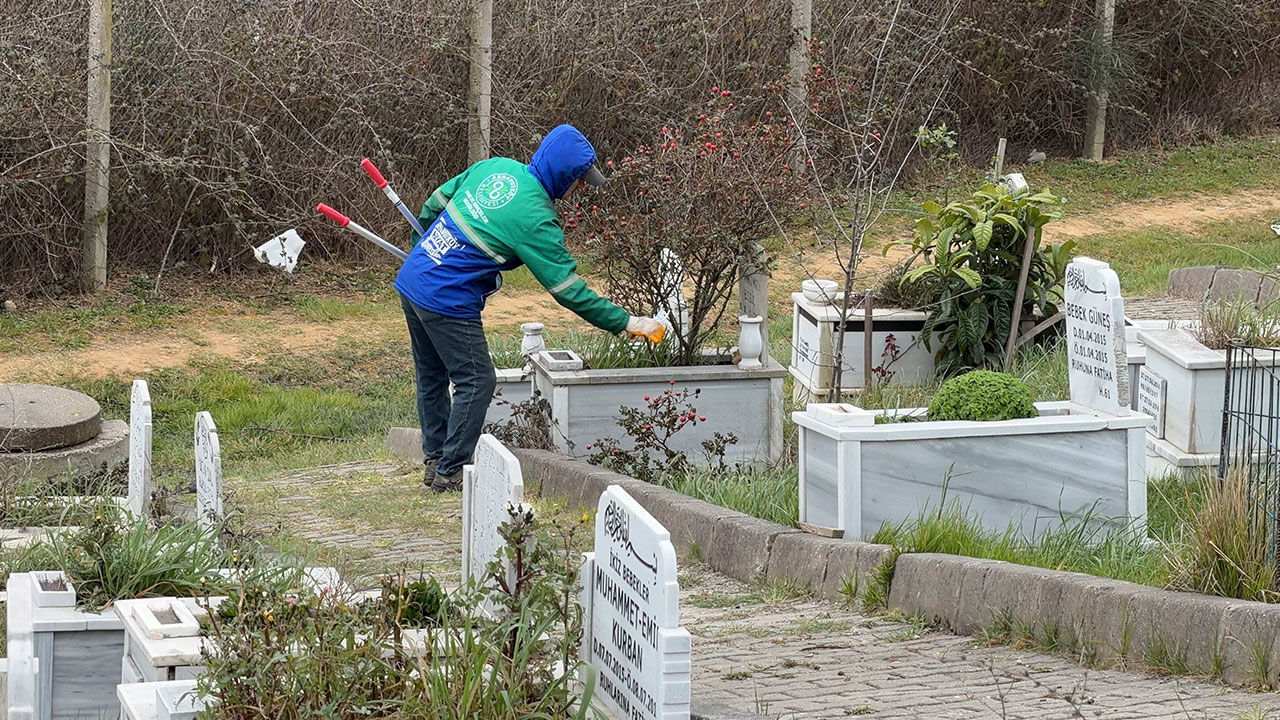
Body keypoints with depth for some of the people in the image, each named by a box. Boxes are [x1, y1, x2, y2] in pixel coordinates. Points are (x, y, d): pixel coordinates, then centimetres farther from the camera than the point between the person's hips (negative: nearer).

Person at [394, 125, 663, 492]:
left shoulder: (496, 167, 3)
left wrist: (422, 250, 32)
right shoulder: (535, 220, -19)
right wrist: (626, 322, -11)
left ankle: (435, 461, 29)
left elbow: (435, 203, 15)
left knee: (432, 376, 19)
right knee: (476, 382, 2)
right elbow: (569, 290, -16)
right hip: (447, 302, -9)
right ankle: (450, 472, 8)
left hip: (411, 281, 9)